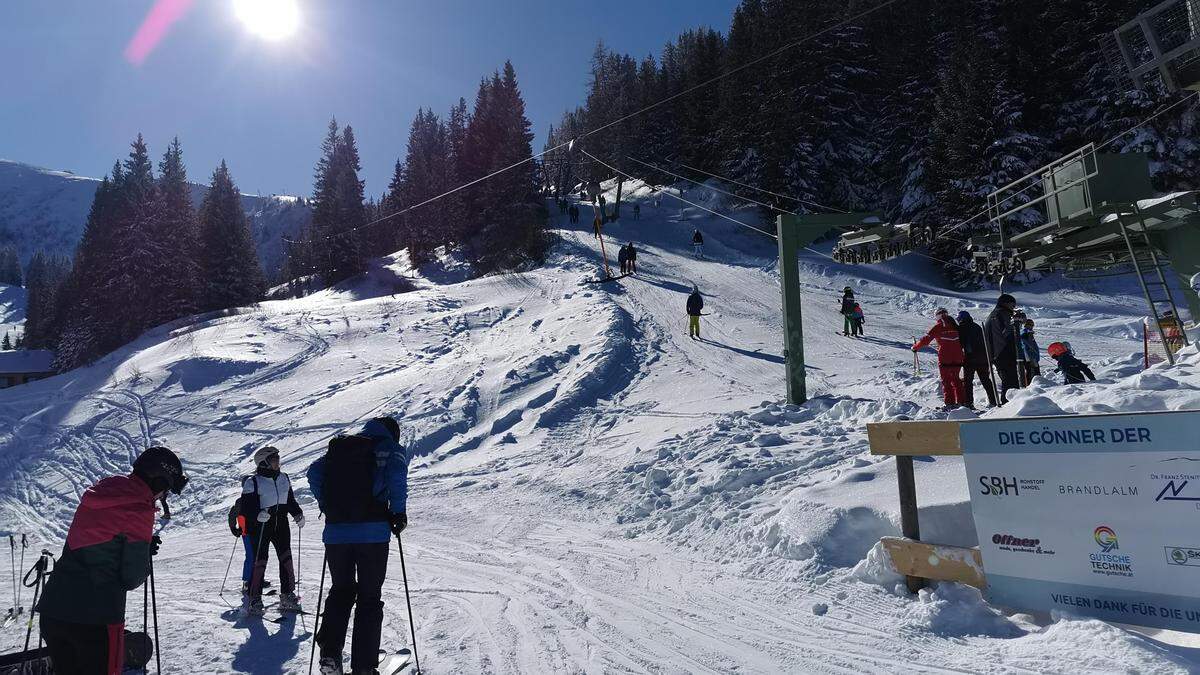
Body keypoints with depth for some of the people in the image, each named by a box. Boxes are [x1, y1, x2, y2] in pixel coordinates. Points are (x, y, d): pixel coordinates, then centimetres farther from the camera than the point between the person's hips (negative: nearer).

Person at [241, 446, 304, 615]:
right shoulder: (253, 482, -9)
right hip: (260, 526, -5)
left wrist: (298, 514, 5)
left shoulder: (284, 478, 9)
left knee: (286, 559, 3)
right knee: (259, 562, -4)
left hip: (281, 524, 5)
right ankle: (255, 600, 11)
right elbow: (246, 509, -12)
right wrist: (258, 515, -30)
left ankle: (287, 597, 13)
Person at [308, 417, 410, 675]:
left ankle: (330, 653, 9)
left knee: (341, 591, 20)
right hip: (372, 532, -4)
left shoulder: (340, 446, 20)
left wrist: (327, 506, 16)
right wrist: (399, 511, -8)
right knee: (369, 598, 7)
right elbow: (397, 472, -16)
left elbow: (314, 472, 9)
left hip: (336, 531, 4)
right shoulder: (390, 448, 4)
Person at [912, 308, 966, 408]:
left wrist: (915, 347, 7)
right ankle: (962, 401, 16)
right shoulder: (955, 326, 9)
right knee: (956, 380, 17)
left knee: (946, 381, 3)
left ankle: (950, 403, -2)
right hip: (958, 358, 5)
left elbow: (926, 339, -6)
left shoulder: (938, 327, -5)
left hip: (944, 359, -5)